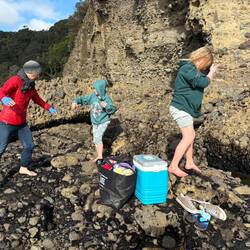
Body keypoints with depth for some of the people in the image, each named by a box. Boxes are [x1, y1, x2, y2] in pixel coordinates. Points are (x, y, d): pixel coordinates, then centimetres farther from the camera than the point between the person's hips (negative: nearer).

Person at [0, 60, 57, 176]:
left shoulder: (30, 84, 5)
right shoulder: (15, 80, -17)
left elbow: (36, 98, 22)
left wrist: (49, 108, 26)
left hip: (21, 122, 7)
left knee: (29, 145, 9)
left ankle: (23, 168, 29)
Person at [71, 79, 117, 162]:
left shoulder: (107, 99, -19)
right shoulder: (92, 96, -7)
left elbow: (113, 110, -22)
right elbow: (83, 99, 1)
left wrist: (107, 106, -41)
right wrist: (75, 102, -16)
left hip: (103, 122, -6)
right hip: (95, 122, 6)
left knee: (98, 137, -20)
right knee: (95, 140, 11)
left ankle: (100, 156, -9)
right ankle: (99, 156, 25)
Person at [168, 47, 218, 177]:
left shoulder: (192, 69, 18)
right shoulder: (187, 68, -16)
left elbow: (201, 80, 18)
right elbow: (203, 82, -20)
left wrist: (209, 73, 4)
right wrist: (211, 73, -3)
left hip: (185, 108, 11)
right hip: (180, 108, -11)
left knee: (190, 136, 16)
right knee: (188, 137, -11)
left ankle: (189, 163, 27)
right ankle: (173, 166, -7)